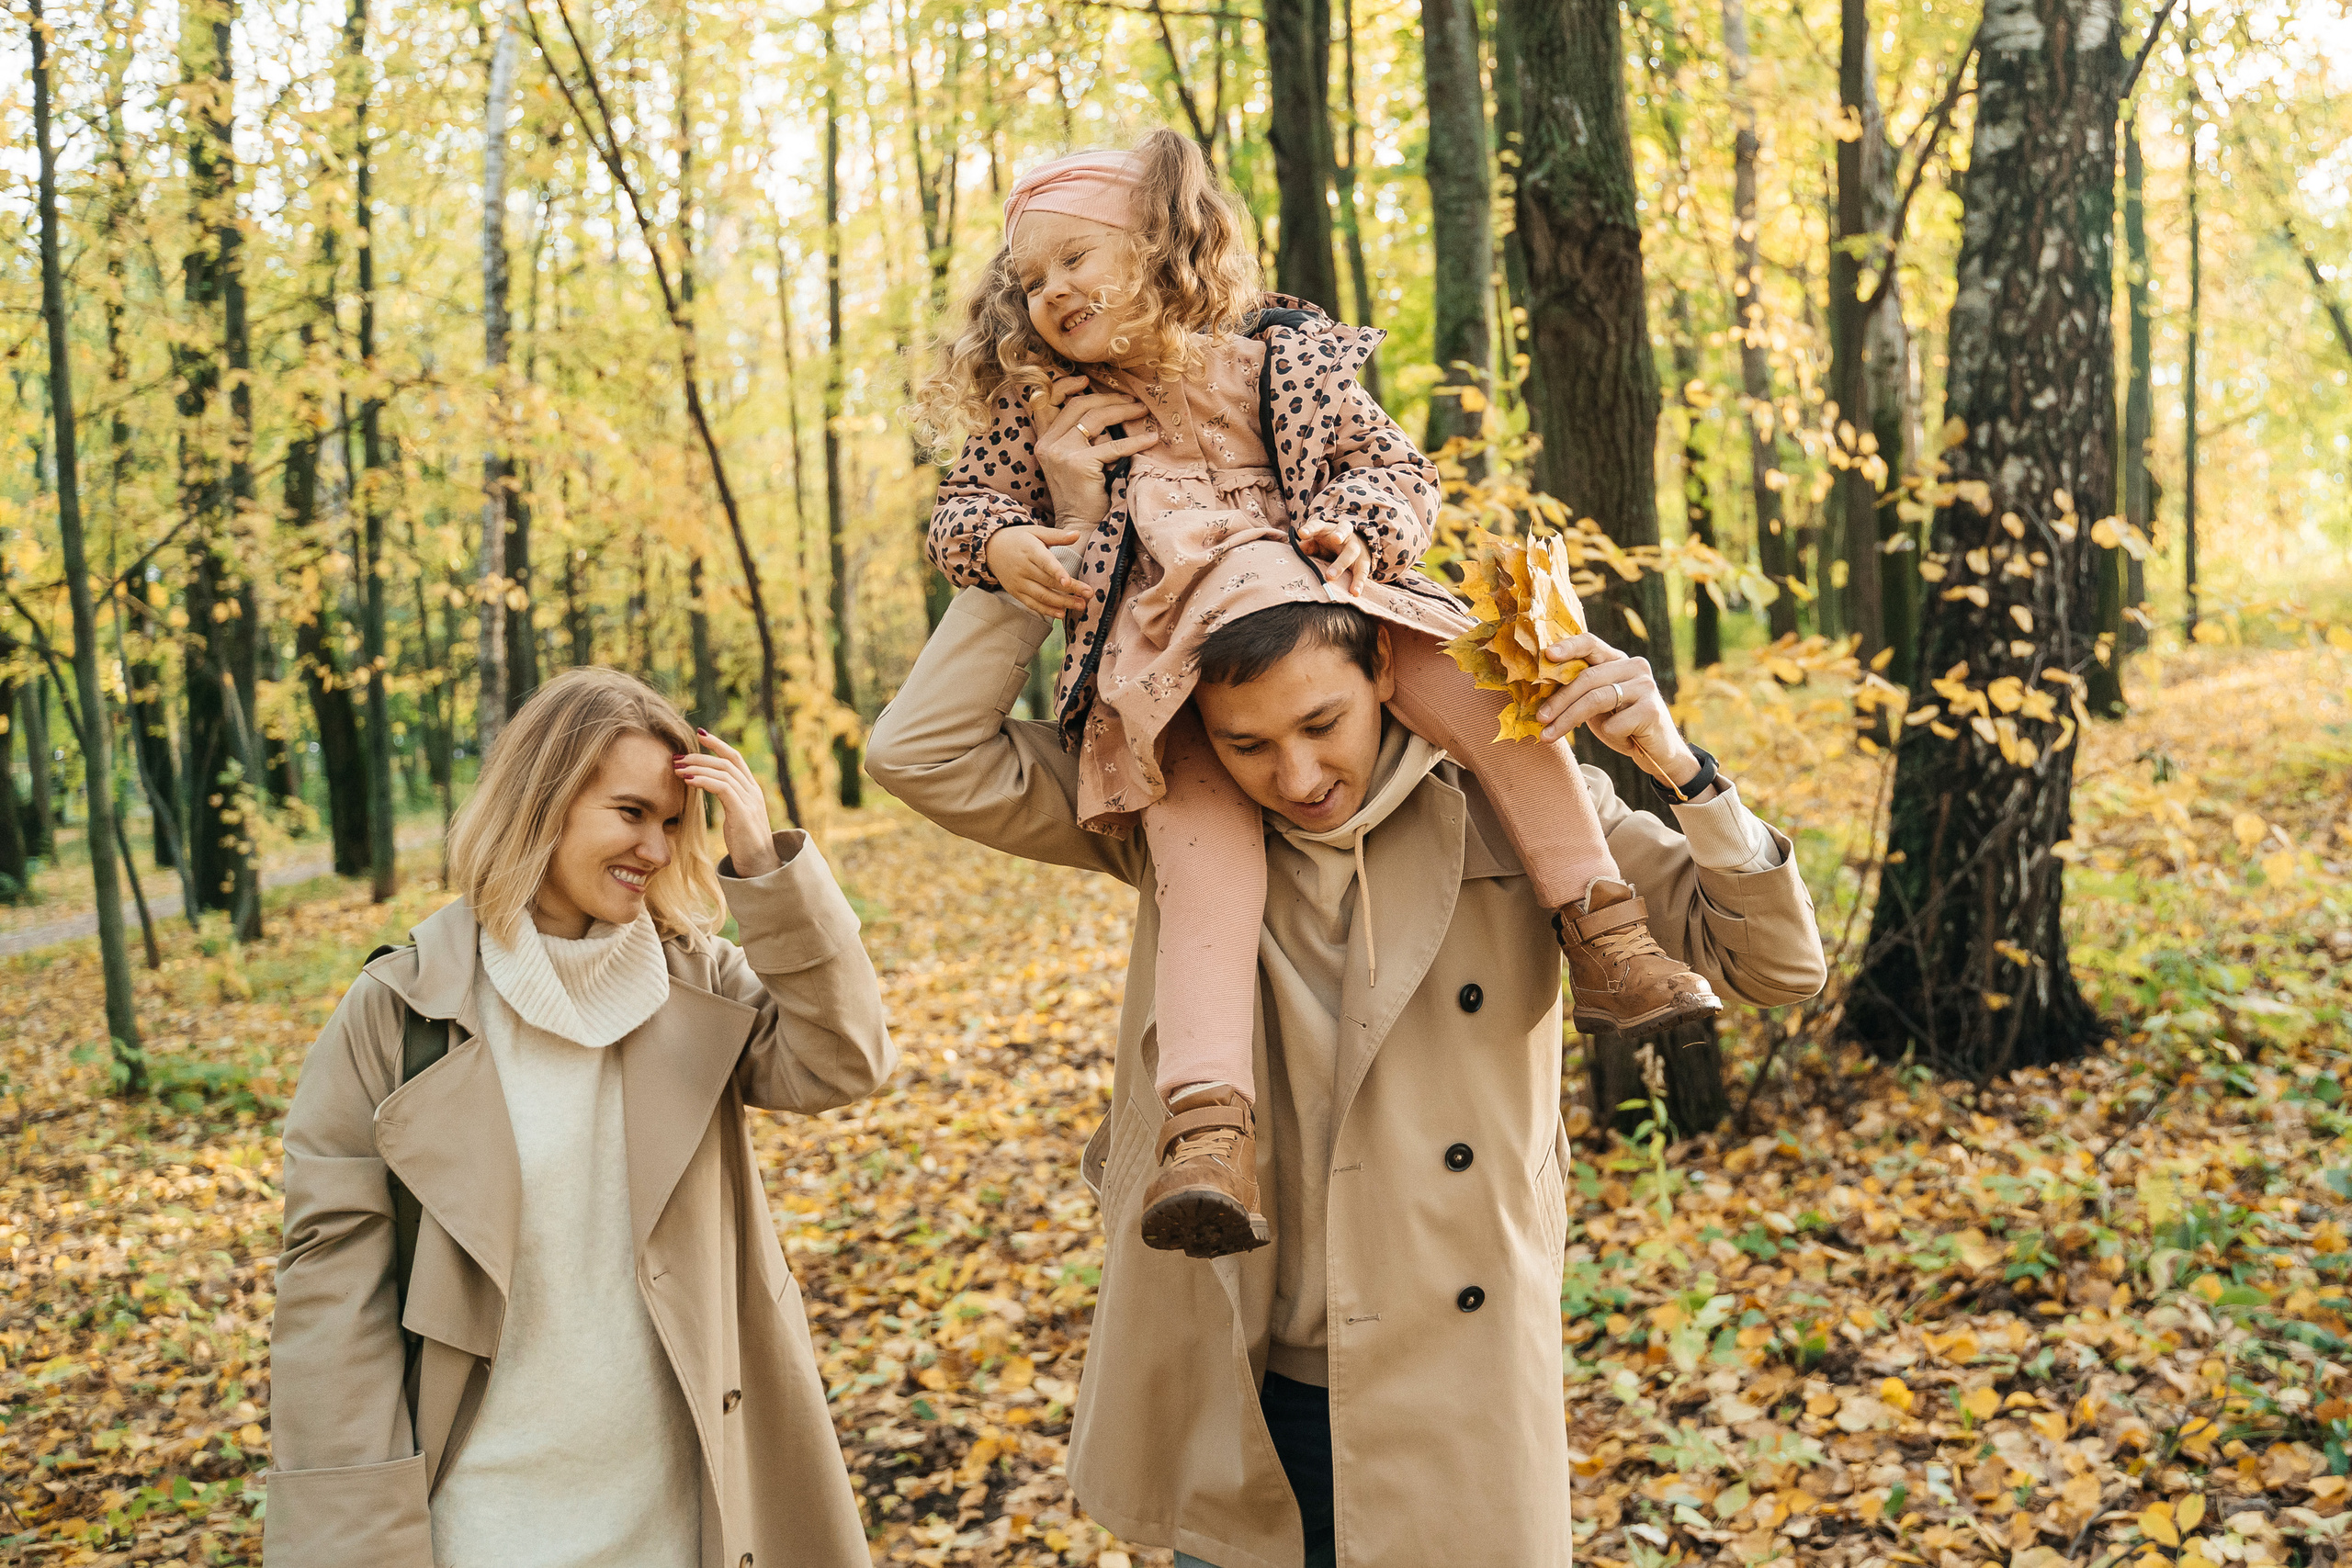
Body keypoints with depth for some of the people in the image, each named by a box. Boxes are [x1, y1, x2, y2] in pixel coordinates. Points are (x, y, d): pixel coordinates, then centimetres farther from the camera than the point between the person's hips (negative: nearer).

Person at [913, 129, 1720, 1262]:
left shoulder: (1279, 359, 20)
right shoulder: (1040, 408, 25)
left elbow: (1393, 464, 16)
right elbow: (961, 506, 26)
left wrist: (1360, 527, -7)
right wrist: (1002, 544, 1)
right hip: (1153, 650, -1)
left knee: (1492, 692, -21)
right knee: (1200, 833, -28)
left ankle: (1605, 945, -10)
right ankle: (1206, 1130, -42)